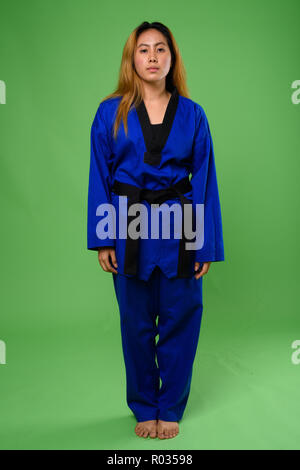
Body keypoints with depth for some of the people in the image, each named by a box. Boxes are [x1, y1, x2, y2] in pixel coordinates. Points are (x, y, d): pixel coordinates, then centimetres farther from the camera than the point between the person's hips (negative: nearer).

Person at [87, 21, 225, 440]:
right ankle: (143, 408, 29)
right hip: (130, 228, 0)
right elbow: (100, 178, 1)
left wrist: (207, 245, -3)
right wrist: (103, 240, -6)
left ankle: (170, 409, 26)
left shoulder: (192, 114, 3)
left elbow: (205, 181, 2)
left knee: (180, 320, 5)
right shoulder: (110, 113, 2)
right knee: (136, 323, 10)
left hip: (179, 226, 0)